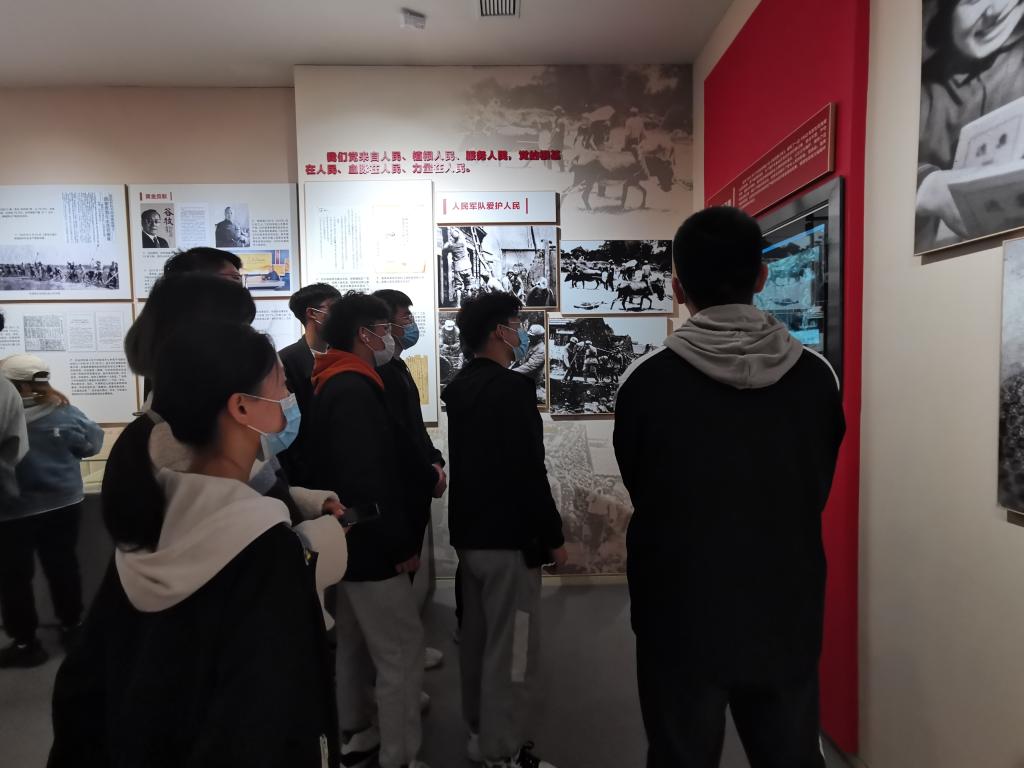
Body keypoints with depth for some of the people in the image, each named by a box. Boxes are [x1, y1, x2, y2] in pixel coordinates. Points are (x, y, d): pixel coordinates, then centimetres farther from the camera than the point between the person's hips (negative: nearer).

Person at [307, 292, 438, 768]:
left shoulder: (332, 385, 11)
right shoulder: (354, 390, -21)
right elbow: (367, 478, -27)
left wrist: (425, 474, 10)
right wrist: (400, 543, -21)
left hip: (347, 538, 11)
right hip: (371, 545, -11)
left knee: (353, 643, 22)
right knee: (402, 652, -1)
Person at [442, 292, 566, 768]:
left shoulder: (462, 386, 8)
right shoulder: (509, 389, -20)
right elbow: (529, 472, -21)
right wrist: (553, 536, -13)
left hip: (469, 532, 9)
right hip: (508, 538, -9)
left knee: (477, 635, 20)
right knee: (511, 645, 4)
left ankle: (480, 729, 36)